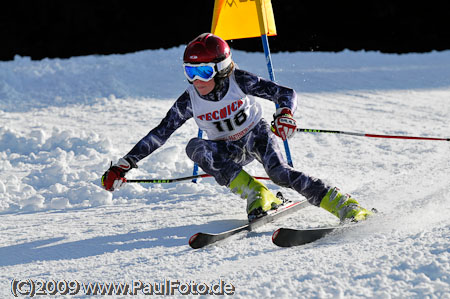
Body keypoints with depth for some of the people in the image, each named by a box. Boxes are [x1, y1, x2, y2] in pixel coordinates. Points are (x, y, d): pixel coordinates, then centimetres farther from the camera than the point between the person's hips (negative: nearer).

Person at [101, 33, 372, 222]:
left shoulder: (239, 81, -21)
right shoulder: (189, 101, -14)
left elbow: (287, 93, -21)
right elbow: (160, 134, -9)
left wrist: (285, 114, -45)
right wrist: (124, 165, -14)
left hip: (256, 135, -3)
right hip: (229, 152, 3)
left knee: (278, 171, -32)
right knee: (196, 147, -27)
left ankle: (345, 206, -32)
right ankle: (256, 194, -28)